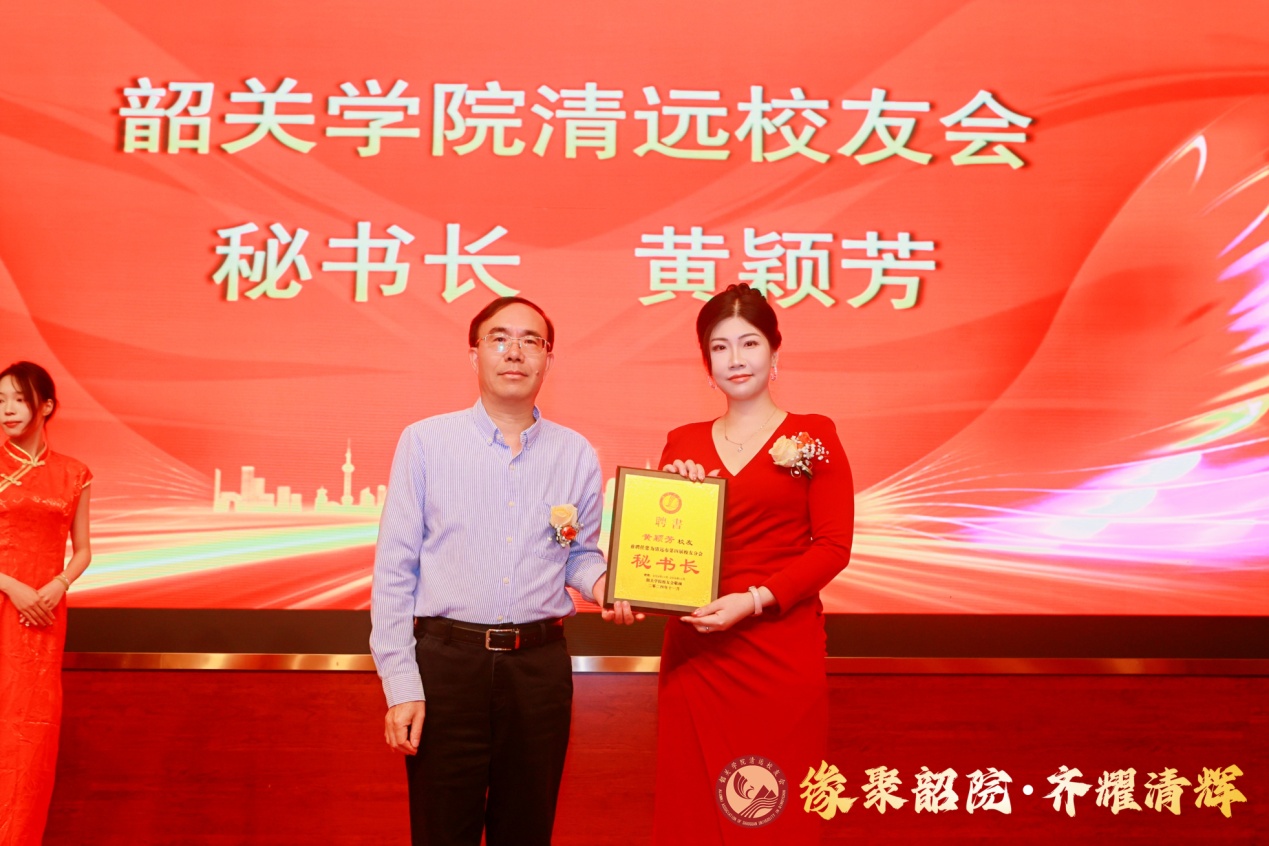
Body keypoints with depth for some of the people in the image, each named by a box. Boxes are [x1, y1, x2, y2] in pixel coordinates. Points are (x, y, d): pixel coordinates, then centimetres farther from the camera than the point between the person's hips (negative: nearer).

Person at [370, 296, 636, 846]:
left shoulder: (577, 455, 6)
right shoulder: (424, 441, -1)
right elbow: (393, 570, -2)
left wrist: (599, 581, -7)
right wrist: (400, 684, -7)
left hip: (541, 667, 2)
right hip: (446, 662, -2)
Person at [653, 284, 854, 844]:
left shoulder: (813, 438, 1)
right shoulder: (683, 443, 10)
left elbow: (833, 546, -6)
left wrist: (755, 599, -16)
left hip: (780, 648, -3)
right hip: (694, 650, 3)